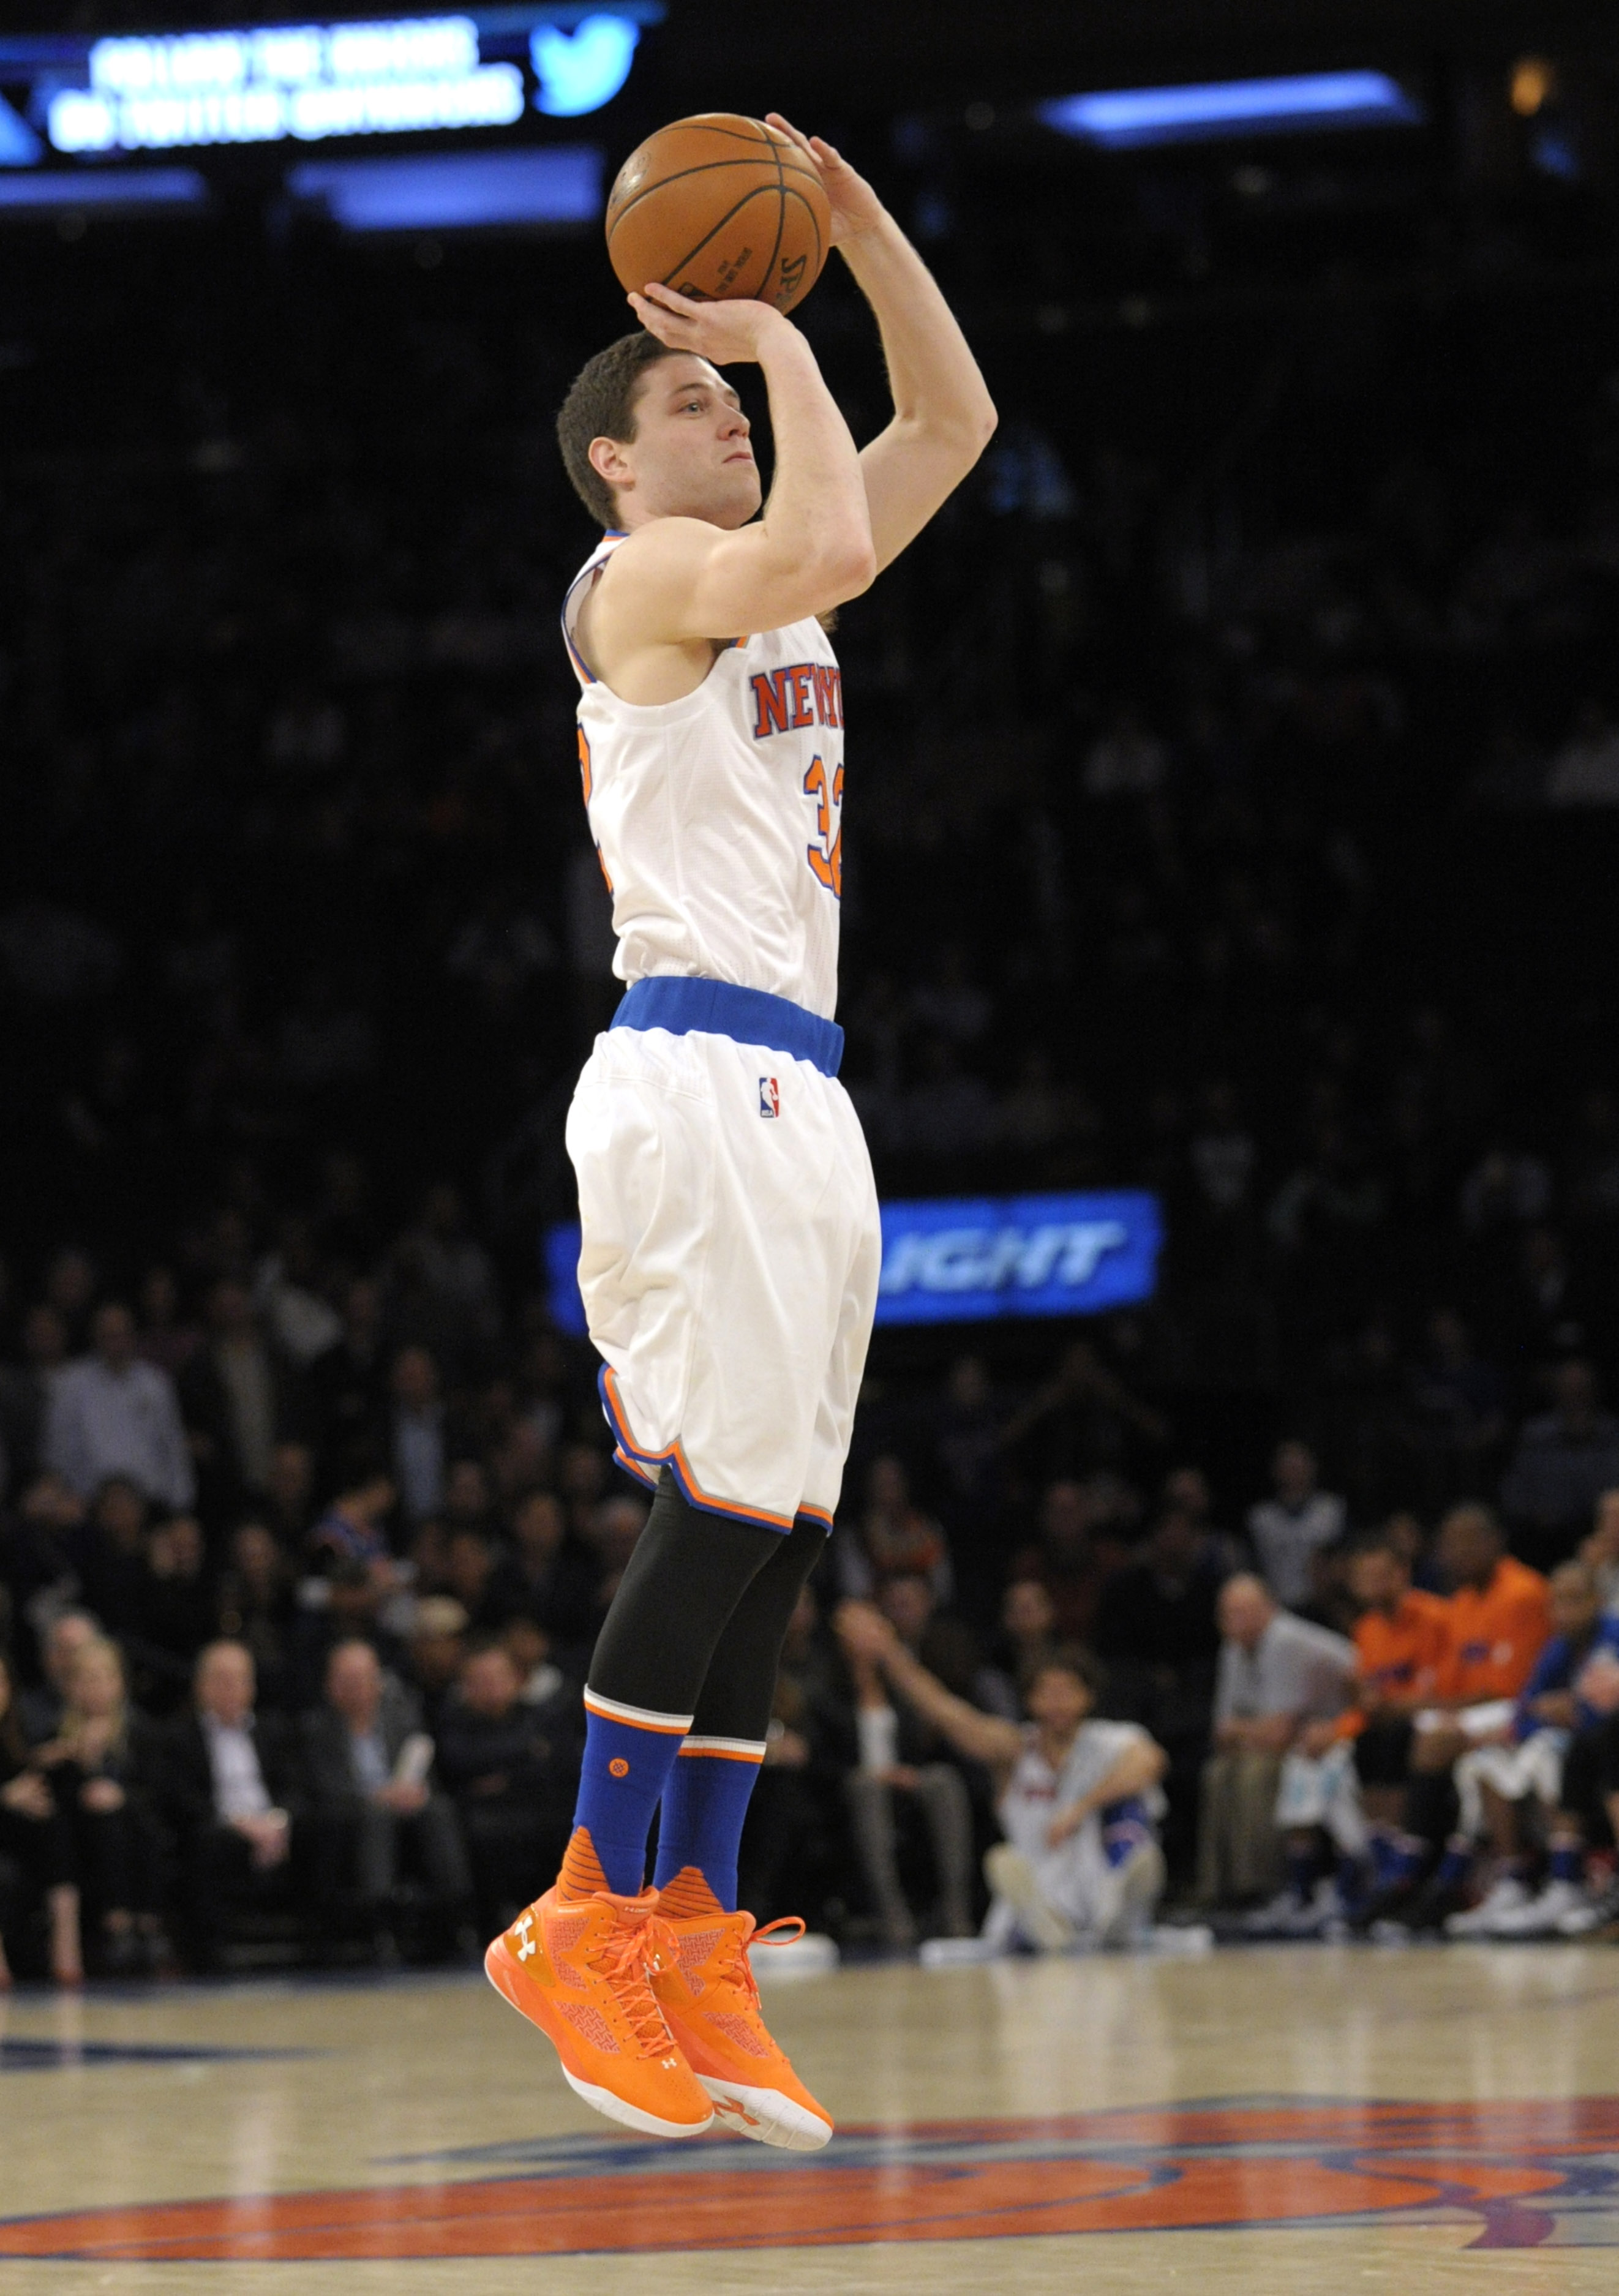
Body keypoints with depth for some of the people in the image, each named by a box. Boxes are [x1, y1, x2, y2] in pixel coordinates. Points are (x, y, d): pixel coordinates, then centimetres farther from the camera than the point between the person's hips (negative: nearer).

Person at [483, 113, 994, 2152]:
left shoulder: (766, 588, 22)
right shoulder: (643, 574, -4)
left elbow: (955, 419, 25)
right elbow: (831, 541, -24)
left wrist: (851, 218, 15)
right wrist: (784, 342, -9)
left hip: (798, 1096, 9)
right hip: (704, 1077, -9)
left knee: (766, 1522, 4)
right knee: (725, 1504, -14)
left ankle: (690, 1948, 4)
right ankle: (591, 1924, -10)